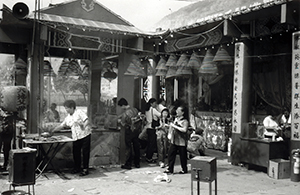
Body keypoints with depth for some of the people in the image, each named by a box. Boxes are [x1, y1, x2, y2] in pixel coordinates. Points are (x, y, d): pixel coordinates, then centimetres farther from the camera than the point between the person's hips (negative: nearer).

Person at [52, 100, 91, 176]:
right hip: (76, 138, 6)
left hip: (85, 135, -6)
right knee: (75, 153, 8)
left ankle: (85, 169, 5)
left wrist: (83, 126, -23)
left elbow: (87, 121, -12)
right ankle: (77, 168, 24)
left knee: (85, 152, -2)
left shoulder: (79, 112, -5)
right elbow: (61, 126, 20)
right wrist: (52, 131, 19)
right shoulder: (68, 117, 15)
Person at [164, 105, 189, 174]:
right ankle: (170, 169, 14)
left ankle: (184, 169, 22)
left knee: (182, 156, 6)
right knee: (171, 154, 5)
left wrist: (174, 126, -25)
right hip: (174, 140, 7)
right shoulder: (176, 118, 9)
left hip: (181, 142, -7)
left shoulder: (185, 121, -13)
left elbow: (184, 130, -30)